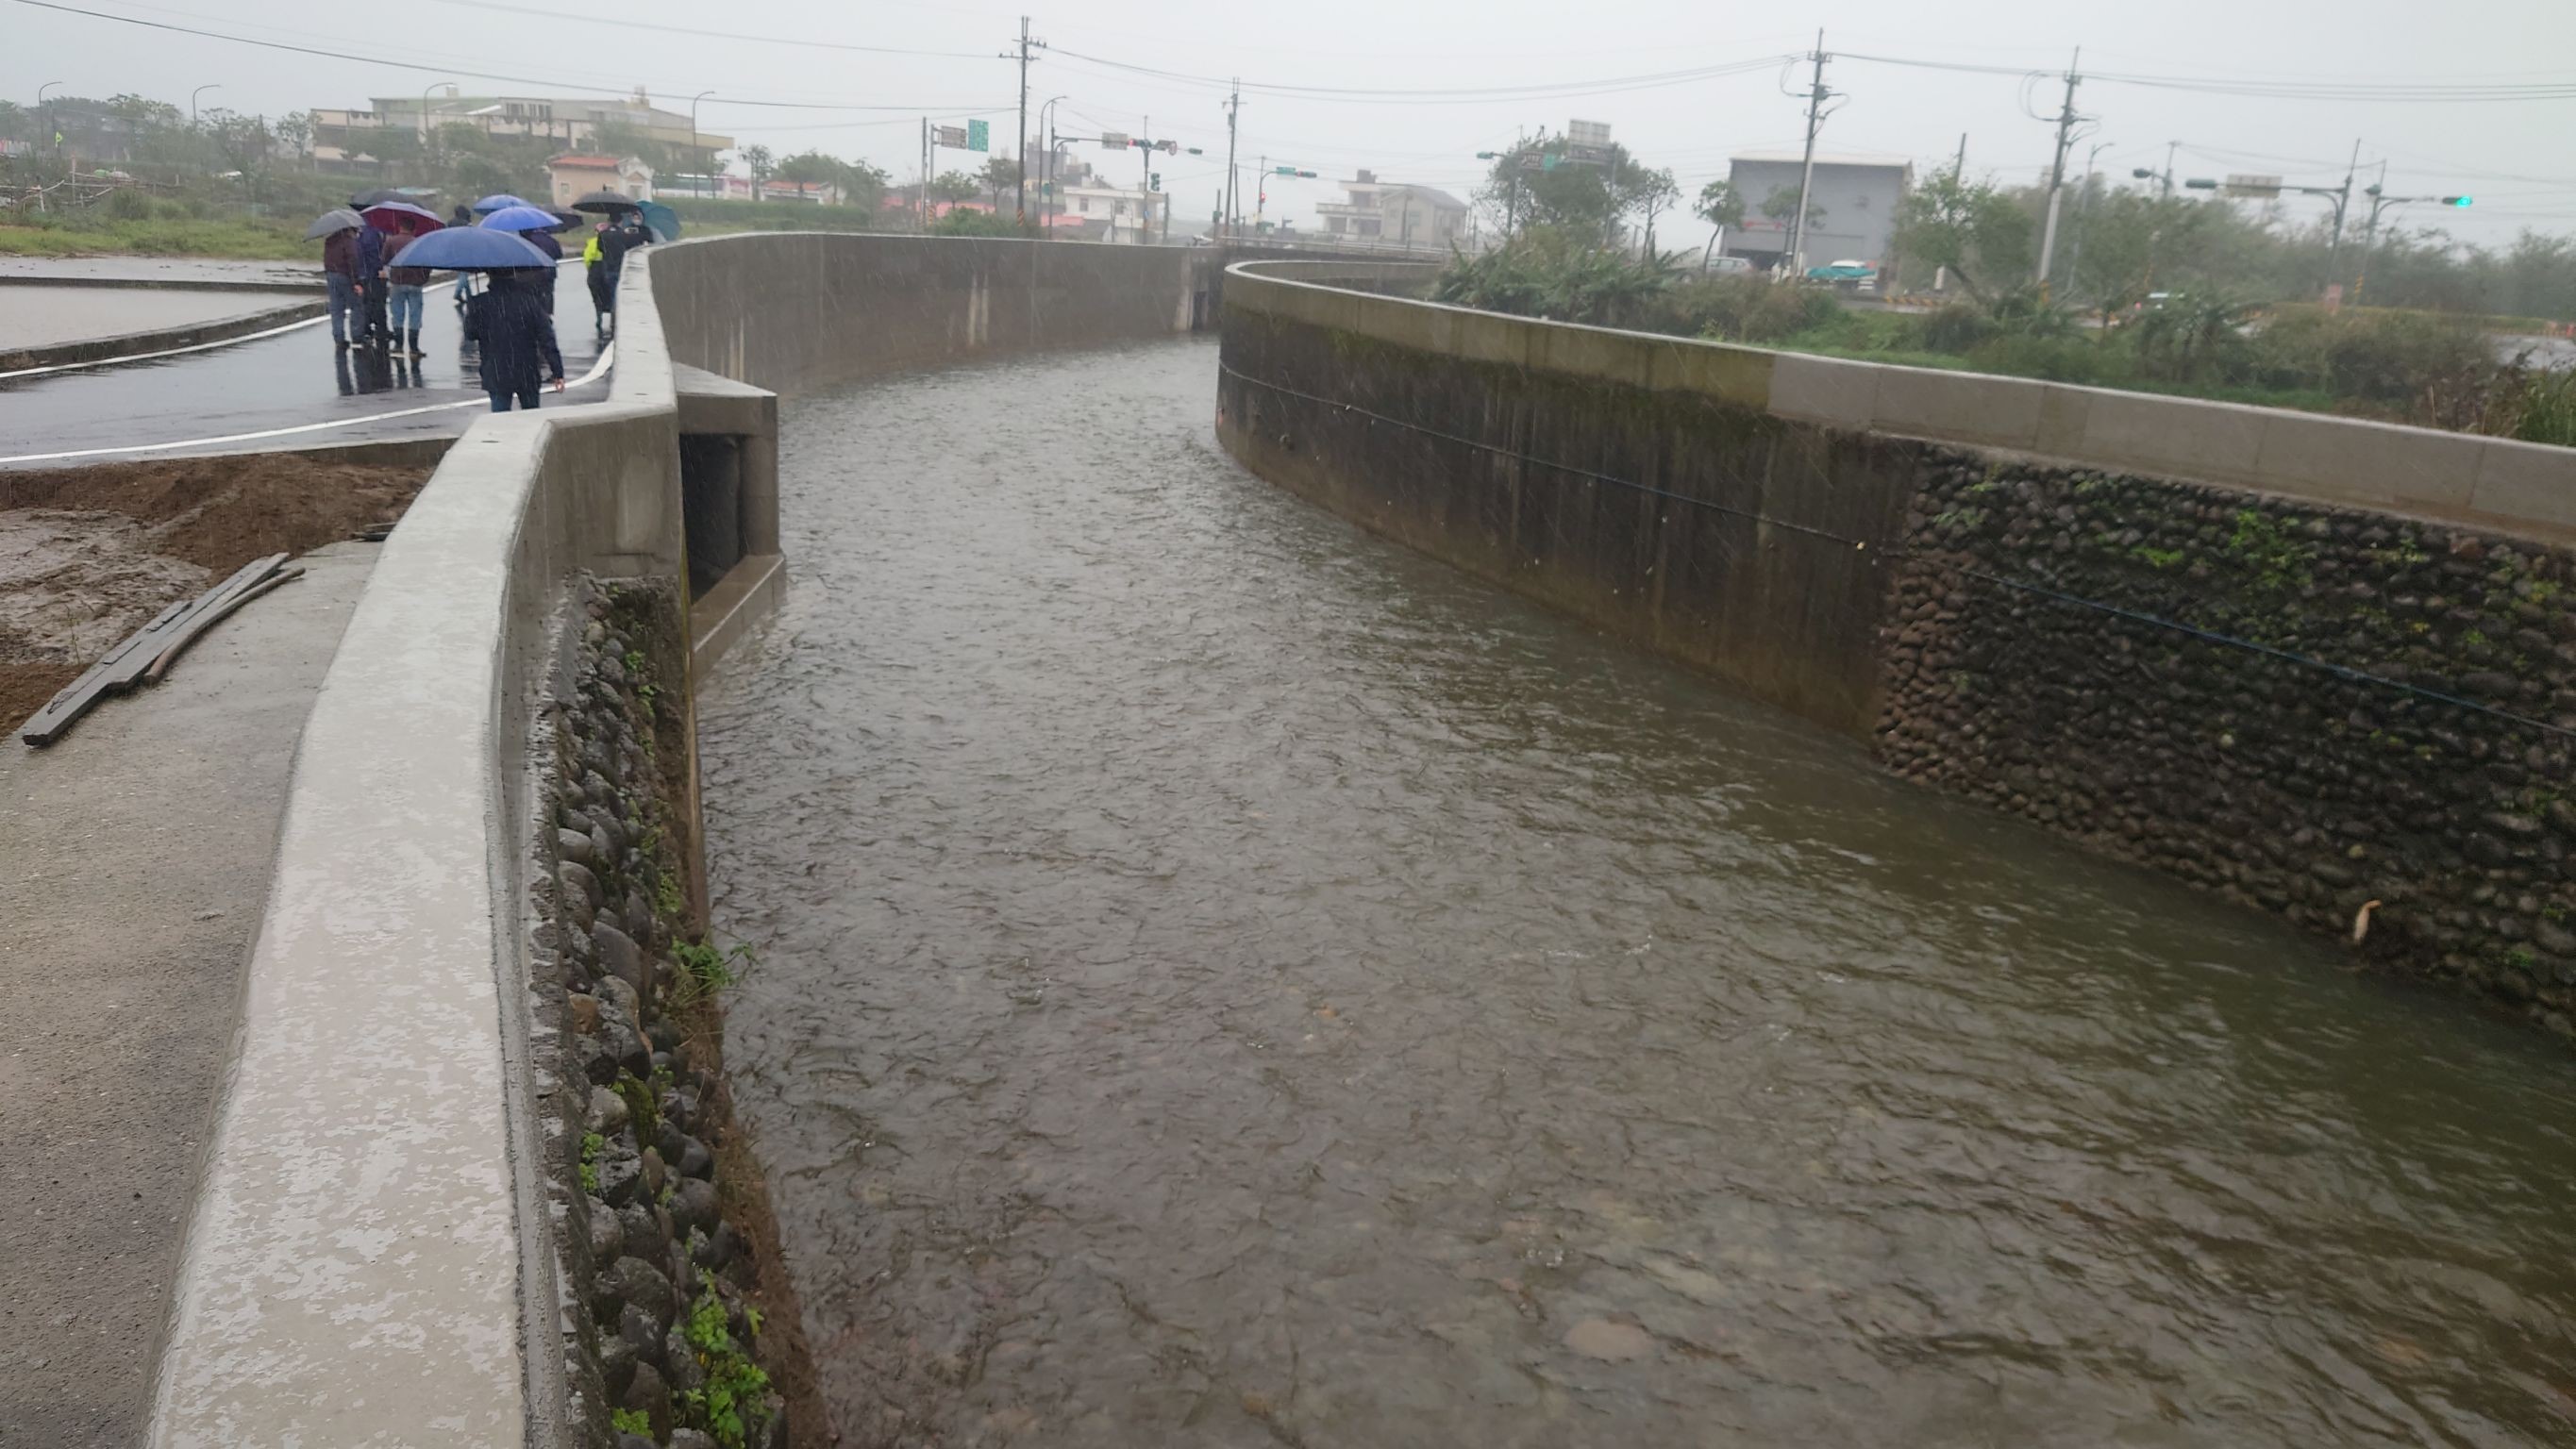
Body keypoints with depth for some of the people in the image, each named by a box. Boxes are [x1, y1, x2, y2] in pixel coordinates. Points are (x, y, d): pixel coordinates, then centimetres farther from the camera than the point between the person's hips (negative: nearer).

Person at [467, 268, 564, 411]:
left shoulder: (481, 303, -7)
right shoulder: (529, 301, -6)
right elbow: (547, 340, -8)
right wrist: (557, 372, -7)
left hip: (496, 376, -1)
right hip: (528, 374, 1)